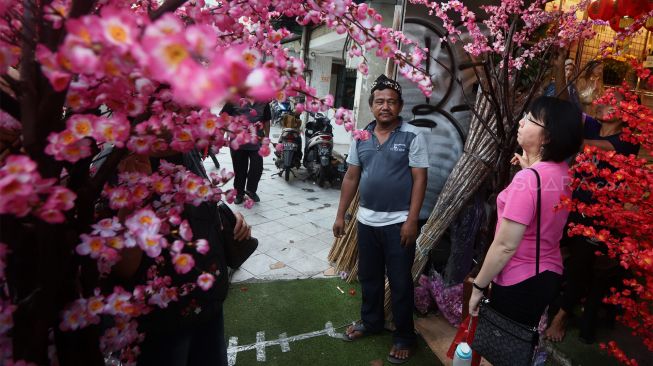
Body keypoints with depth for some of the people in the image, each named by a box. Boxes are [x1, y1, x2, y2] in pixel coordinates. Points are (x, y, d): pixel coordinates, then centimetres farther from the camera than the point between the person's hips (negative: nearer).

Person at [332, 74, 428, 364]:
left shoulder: (412, 136, -8)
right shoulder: (361, 137, 4)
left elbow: (419, 179, -10)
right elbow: (351, 177, 8)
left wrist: (412, 220, -16)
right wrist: (340, 215, 7)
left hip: (398, 222, -4)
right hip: (366, 220, 5)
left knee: (400, 281, 7)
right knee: (368, 276, 19)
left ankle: (404, 336, 26)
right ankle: (371, 322, 40)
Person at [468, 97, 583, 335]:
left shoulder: (527, 178, -26)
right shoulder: (562, 171, -1)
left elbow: (506, 246, -25)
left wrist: (478, 286, -14)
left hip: (519, 283, -8)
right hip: (548, 274, 8)